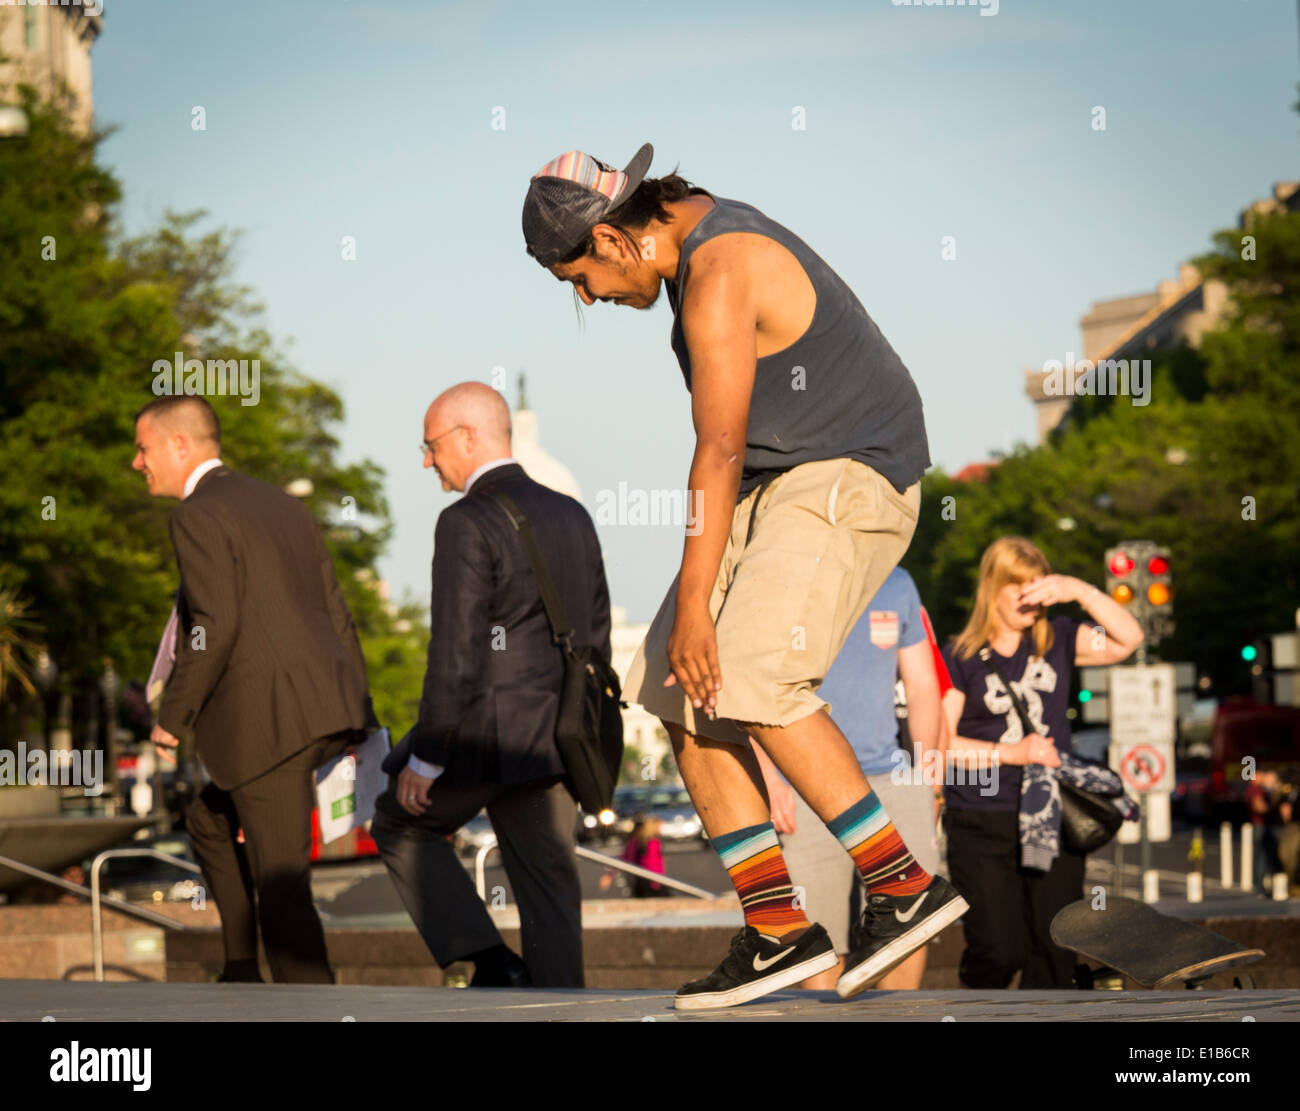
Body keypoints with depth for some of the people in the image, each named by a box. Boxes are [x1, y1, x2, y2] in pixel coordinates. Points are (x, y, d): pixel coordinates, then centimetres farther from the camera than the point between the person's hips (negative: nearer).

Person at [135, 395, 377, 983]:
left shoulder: (197, 515, -8)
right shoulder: (284, 506, 19)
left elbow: (214, 626, -19)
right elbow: (336, 614, 18)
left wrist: (173, 718, -9)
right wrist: (363, 719, 20)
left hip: (273, 719, -9)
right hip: (328, 711, 9)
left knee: (281, 887, -3)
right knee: (210, 820, 25)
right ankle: (241, 973, 21)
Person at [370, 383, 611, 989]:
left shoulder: (468, 523, -14)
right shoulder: (572, 517, 10)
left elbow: (456, 656, -19)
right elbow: (594, 637, 15)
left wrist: (424, 759, -12)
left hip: (481, 732, -6)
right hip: (553, 735, 6)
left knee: (401, 825, 18)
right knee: (546, 883, 10)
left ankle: (488, 960, 5)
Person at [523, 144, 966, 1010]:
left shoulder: (717, 281, -20)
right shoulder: (698, 227, 12)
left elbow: (719, 450, -23)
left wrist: (693, 602, -23)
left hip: (845, 479, -10)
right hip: (779, 483, 10)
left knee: (753, 681, -26)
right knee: (681, 694, 0)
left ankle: (906, 884, -19)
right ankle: (777, 928, -1)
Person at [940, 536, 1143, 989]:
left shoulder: (1057, 641, 10)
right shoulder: (960, 658, 0)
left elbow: (1128, 639, 0)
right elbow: (941, 743, -5)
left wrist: (1080, 591, -11)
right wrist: (1012, 752, -14)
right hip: (982, 825, -3)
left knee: (1056, 953, -1)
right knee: (999, 951, -9)